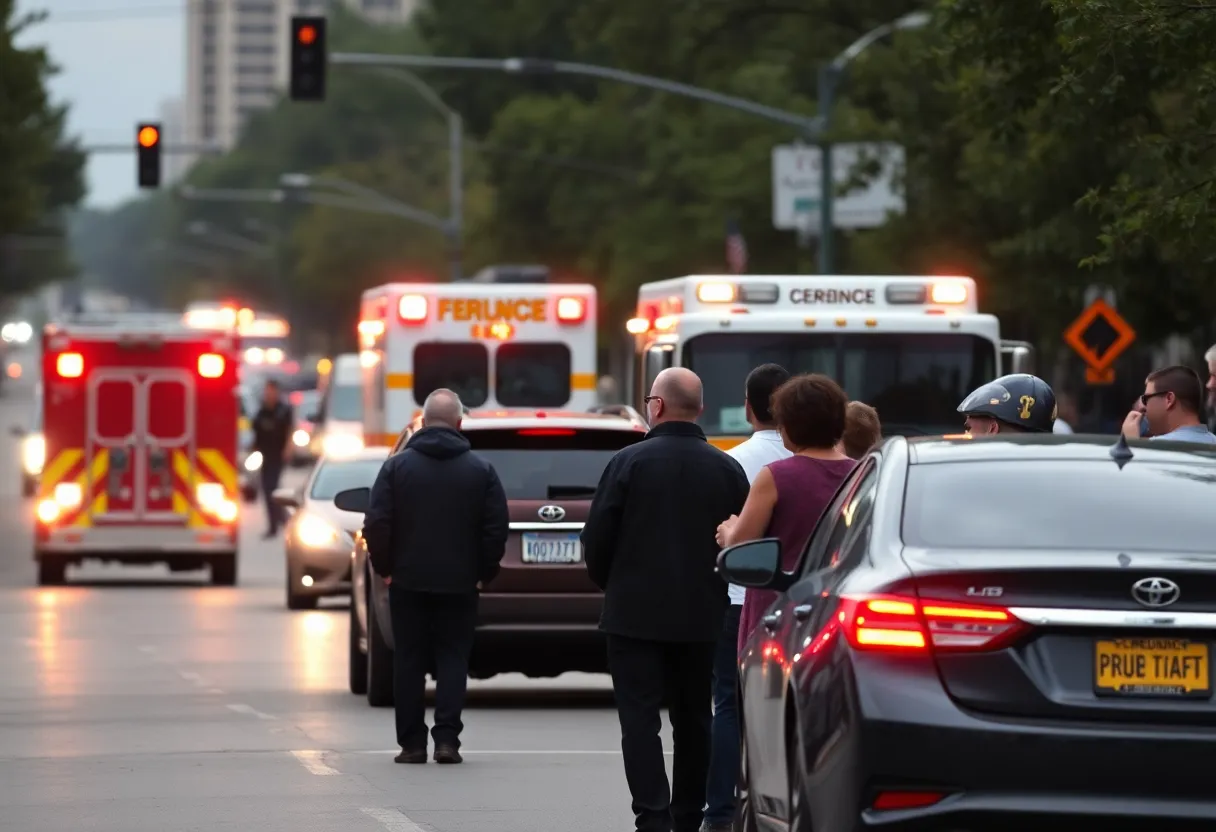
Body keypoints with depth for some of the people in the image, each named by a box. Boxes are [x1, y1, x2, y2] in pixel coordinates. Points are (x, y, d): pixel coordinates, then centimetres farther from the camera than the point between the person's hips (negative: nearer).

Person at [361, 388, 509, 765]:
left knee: (409, 662, 6)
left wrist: (384, 567, 4)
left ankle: (412, 743, 5)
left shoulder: (397, 466, -3)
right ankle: (446, 738, -6)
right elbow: (497, 528, -3)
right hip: (459, 583, 0)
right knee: (453, 659, 5)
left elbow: (376, 523, -7)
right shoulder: (480, 470, -1)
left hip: (408, 580, 0)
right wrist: (484, 572, 7)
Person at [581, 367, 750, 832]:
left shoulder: (630, 462, -9)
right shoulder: (727, 470, 2)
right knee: (693, 720, 14)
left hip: (635, 613, -4)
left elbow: (596, 537, -7)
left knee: (640, 717, -4)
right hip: (701, 615, 4)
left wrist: (608, 583, 11)